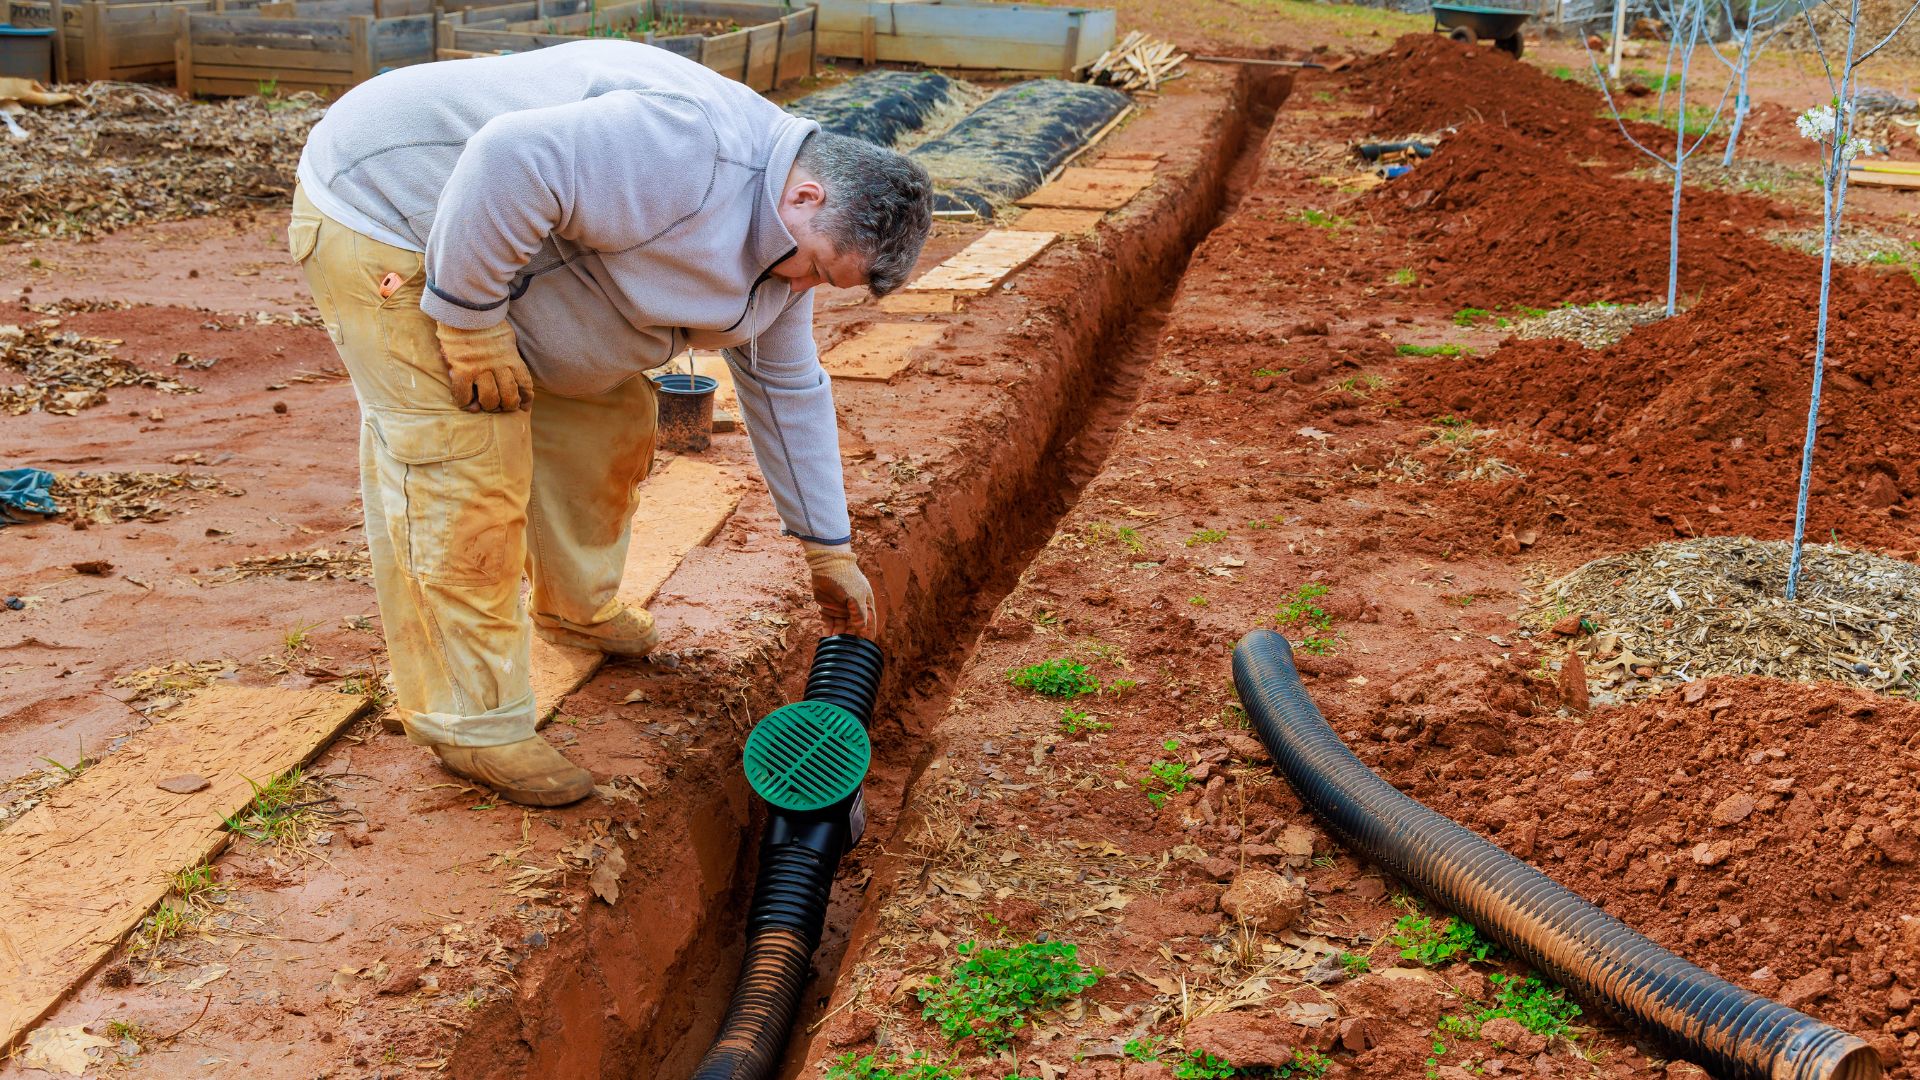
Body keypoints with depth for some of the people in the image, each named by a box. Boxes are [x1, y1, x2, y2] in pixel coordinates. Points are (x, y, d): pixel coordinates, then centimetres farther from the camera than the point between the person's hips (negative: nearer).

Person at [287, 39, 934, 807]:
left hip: (490, 266, 10)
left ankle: (577, 609, 35)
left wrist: (830, 553, 15)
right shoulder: (686, 147, -32)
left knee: (609, 415, 13)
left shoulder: (784, 234, 2)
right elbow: (507, 161, -39)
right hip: (382, 212, -10)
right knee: (465, 482, -12)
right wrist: (472, 324, -27)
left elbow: (788, 389, 11)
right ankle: (472, 724, 0)